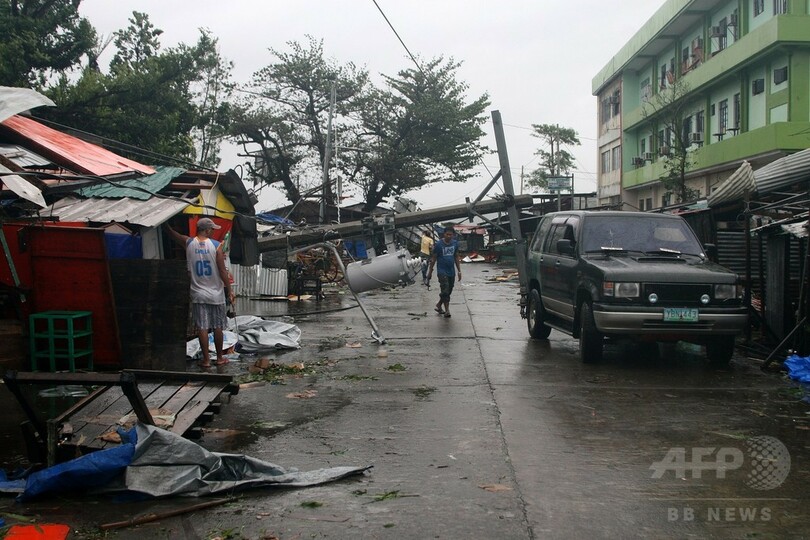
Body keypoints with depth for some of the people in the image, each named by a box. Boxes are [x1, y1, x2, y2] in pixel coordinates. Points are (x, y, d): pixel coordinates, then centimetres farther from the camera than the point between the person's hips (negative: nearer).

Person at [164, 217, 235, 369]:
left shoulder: (189, 243, -3)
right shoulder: (216, 245, -11)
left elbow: (173, 234, 16)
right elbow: (222, 271, -10)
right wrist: (230, 290, -2)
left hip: (198, 295, 2)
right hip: (216, 294, -1)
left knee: (202, 327, 4)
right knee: (218, 327, 9)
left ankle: (206, 359, 5)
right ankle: (220, 358, 19)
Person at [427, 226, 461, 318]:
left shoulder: (455, 243, 5)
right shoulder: (439, 244, -9)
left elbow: (456, 257, 14)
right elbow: (433, 258, -2)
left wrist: (459, 271, 11)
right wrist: (430, 272, -1)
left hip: (451, 271, 5)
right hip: (442, 271, -5)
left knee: (449, 292, 11)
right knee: (445, 291, -12)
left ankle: (439, 305, 30)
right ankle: (447, 310, -6)